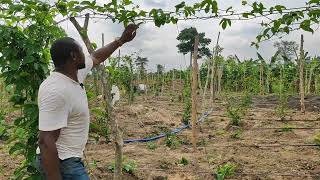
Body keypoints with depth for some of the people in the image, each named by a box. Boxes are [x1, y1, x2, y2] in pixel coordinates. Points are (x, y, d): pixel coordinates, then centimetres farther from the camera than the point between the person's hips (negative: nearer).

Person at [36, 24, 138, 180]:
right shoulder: (56, 91, -29)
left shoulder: (75, 72, -1)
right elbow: (46, 142, -30)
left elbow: (96, 57, 19)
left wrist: (121, 40, 24)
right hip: (61, 162, -10)